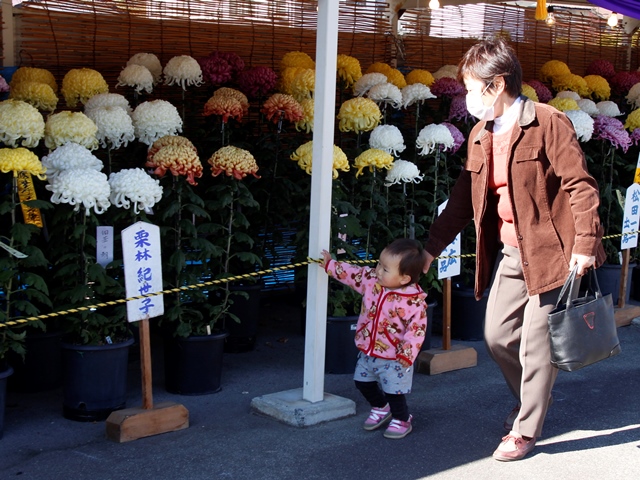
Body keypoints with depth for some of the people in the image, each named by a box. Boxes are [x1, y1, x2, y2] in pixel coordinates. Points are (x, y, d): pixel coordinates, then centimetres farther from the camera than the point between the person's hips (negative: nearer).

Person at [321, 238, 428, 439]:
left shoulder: (415, 302, -25)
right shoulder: (371, 280, -9)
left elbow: (416, 330, -23)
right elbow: (351, 274, 6)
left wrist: (406, 355, -26)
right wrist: (330, 265, 6)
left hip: (393, 357, -7)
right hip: (367, 350, 7)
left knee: (393, 390, 2)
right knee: (363, 382, 21)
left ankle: (402, 420, 30)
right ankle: (380, 408, 46)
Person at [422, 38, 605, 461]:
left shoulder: (548, 123, -11)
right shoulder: (481, 135, 11)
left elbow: (581, 185, -14)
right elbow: (464, 199, 17)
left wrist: (585, 244, -19)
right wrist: (431, 248, 15)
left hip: (550, 252, -7)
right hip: (509, 253, 7)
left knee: (535, 345, -1)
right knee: (497, 335, 11)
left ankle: (526, 430, 14)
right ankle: (530, 400, 37)